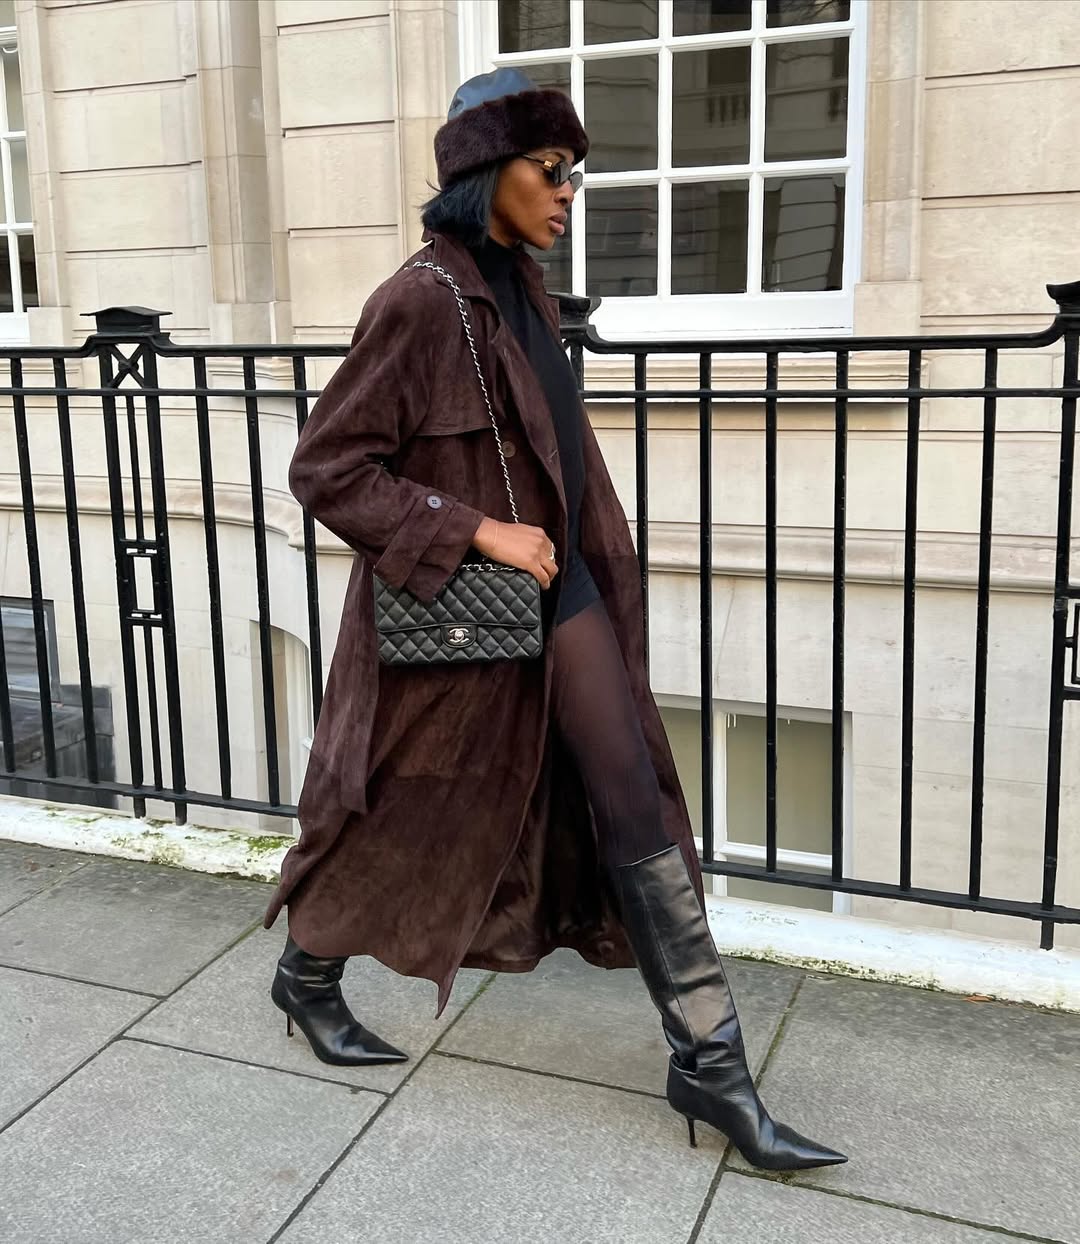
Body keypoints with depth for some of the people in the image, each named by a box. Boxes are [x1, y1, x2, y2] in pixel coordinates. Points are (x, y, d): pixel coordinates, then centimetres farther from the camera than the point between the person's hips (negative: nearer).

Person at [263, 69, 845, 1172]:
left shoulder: (521, 289, 7)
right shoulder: (418, 300, -17)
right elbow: (325, 469, -17)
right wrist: (476, 533, -22)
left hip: (558, 585, 7)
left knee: (637, 807, 3)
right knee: (409, 817, 11)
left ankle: (708, 1064, 12)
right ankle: (306, 971, 41)